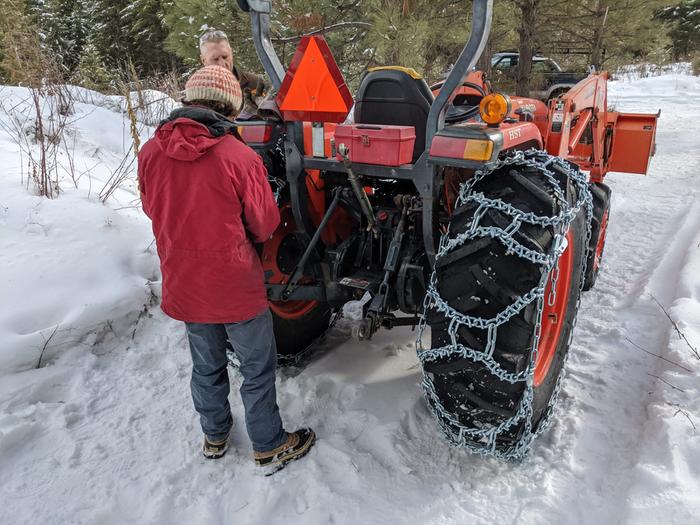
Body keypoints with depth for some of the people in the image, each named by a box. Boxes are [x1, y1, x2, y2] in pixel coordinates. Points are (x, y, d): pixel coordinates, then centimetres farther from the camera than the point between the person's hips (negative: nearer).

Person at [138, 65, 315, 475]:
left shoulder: (150, 153, -7)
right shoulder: (239, 156, -20)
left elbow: (153, 210, 9)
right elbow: (265, 226, -9)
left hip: (183, 285, 5)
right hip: (236, 286, -4)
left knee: (207, 366, 24)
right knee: (258, 368, 14)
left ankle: (214, 437, 43)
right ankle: (270, 448, 29)